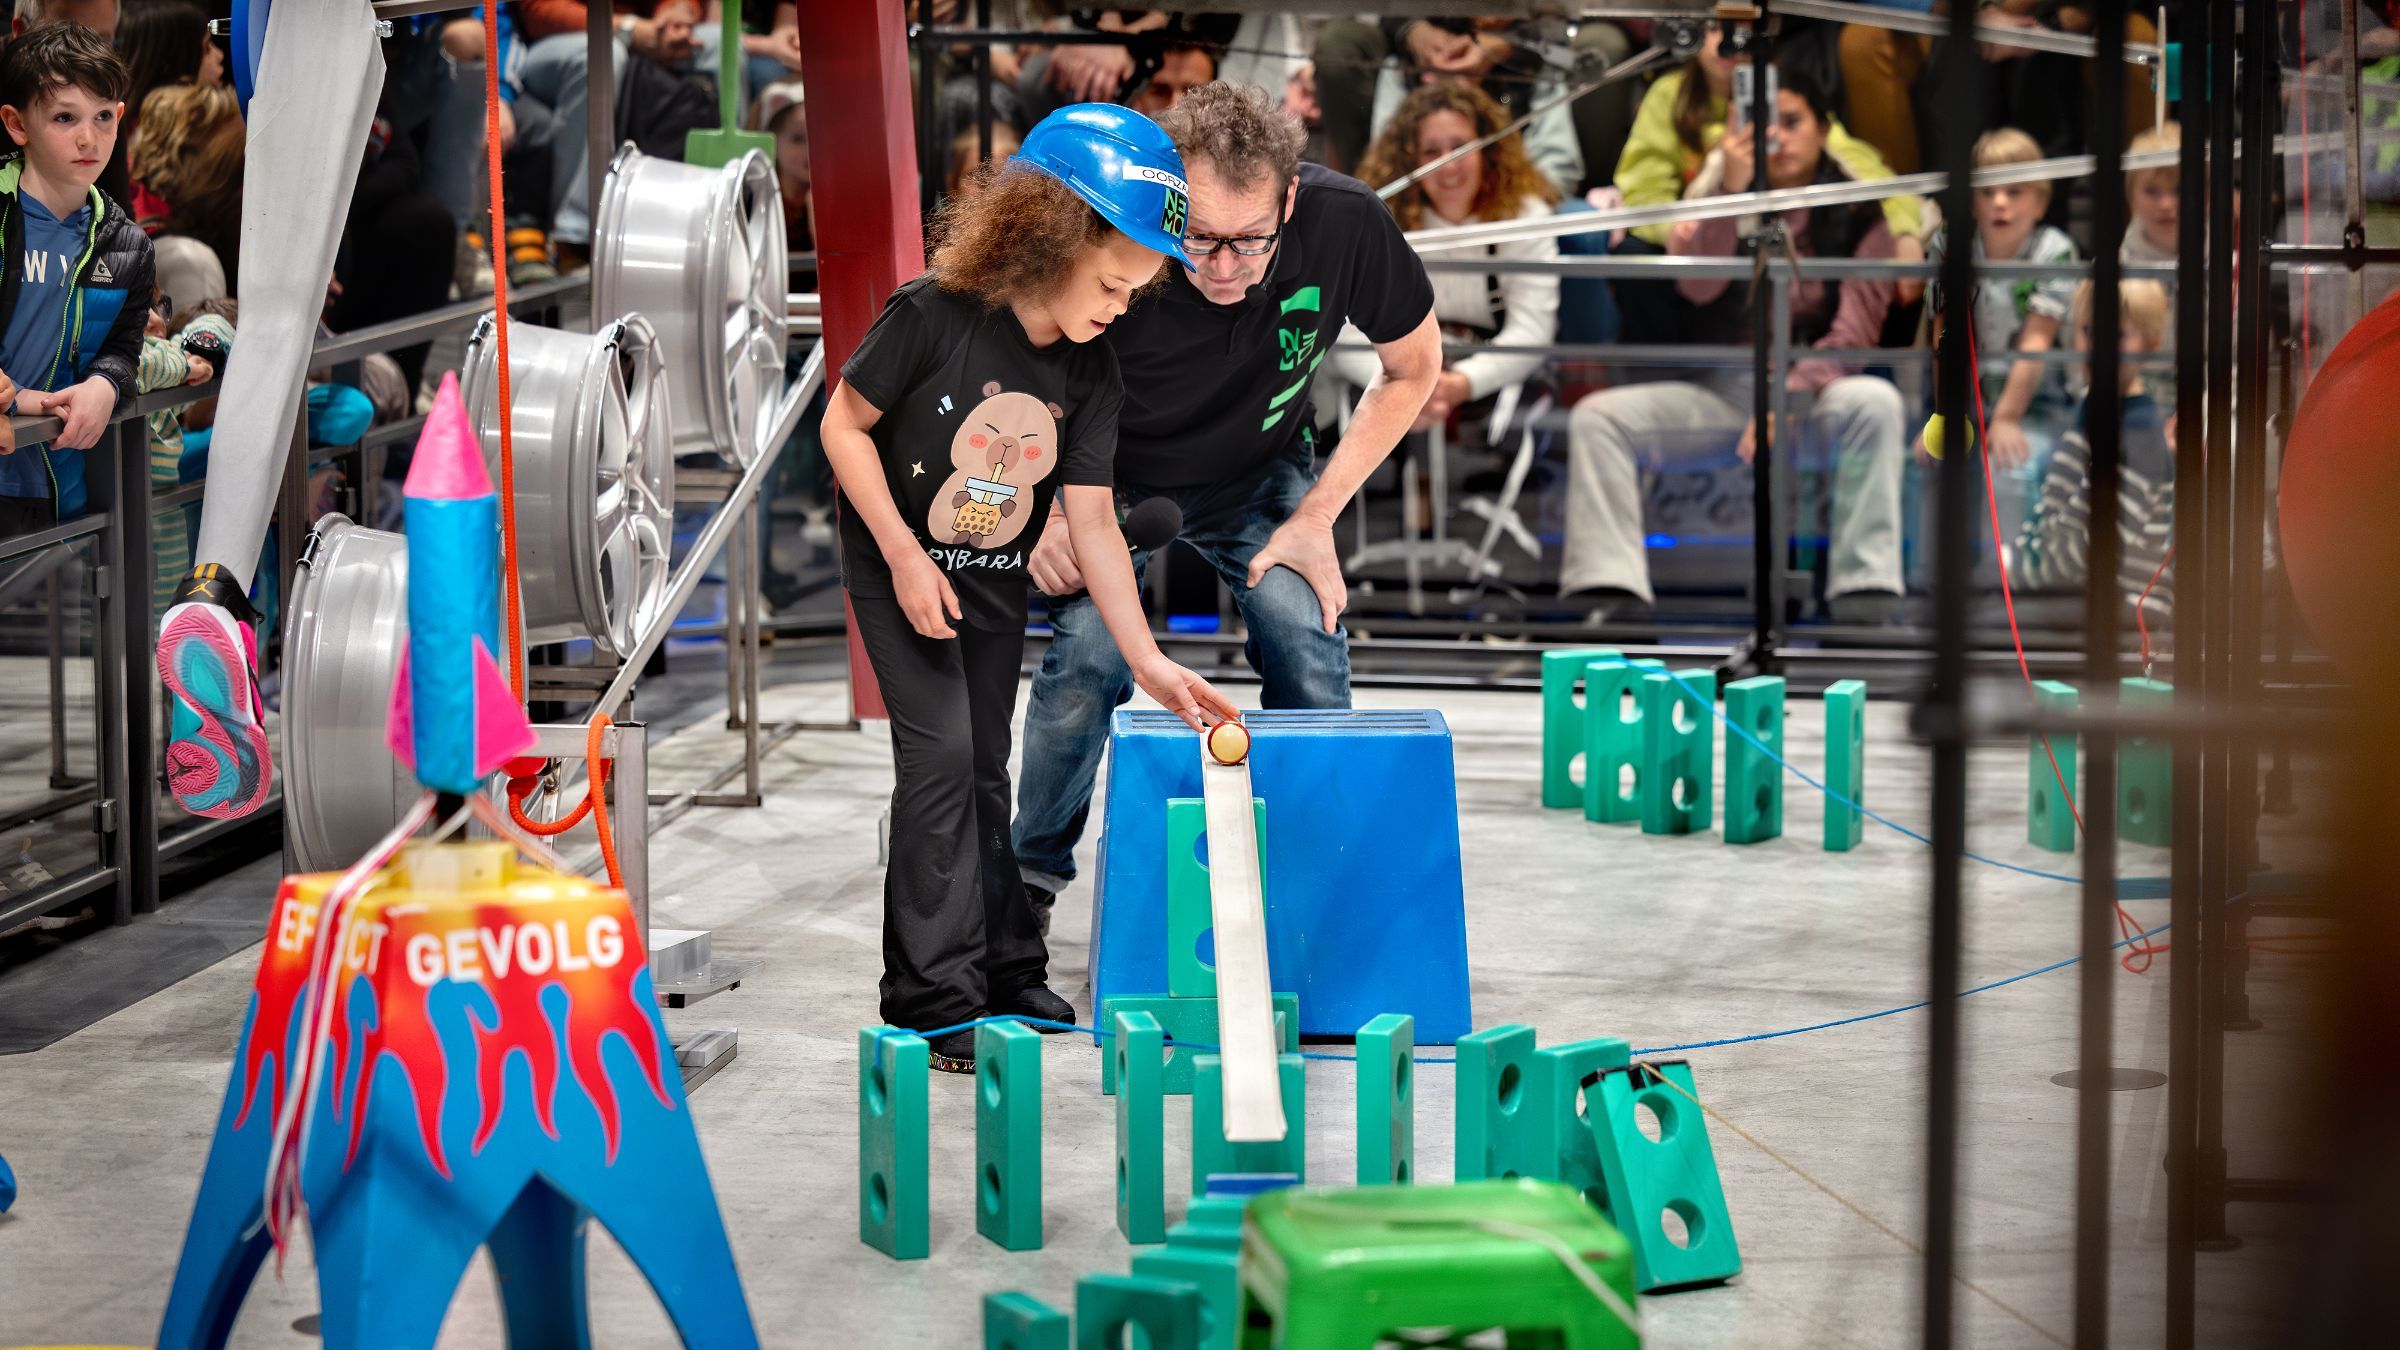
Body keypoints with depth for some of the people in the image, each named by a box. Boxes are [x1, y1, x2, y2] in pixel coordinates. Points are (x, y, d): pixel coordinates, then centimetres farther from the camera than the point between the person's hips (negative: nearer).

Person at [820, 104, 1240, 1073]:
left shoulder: (1091, 376, -9)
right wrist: (906, 557, -19)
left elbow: (1092, 520, -7)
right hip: (899, 574, -5)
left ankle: (1007, 974, 24)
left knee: (985, 773, 13)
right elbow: (844, 423, -16)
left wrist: (1148, 661, -13)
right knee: (939, 757, -13)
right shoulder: (935, 317, -24)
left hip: (996, 586, 5)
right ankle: (935, 1000, -9)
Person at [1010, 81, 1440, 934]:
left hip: (1258, 477, 2)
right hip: (1115, 479, -2)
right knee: (1091, 648, -22)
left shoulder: (1345, 224, -29)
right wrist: (1046, 514, -30)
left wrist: (1316, 516, -12)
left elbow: (1412, 368, -9)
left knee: (1309, 644, -19)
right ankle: (1031, 874, 2)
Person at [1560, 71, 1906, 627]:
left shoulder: (1858, 217, 3)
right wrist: (1731, 190, -22)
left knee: (1875, 402, -36)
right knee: (1596, 415, -19)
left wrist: (1788, 396, -26)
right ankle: (1615, 599, -31)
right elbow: (1698, 287, -11)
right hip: (1718, 388, 3)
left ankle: (1865, 605, -40)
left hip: (1818, 384, -3)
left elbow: (1856, 329, -10)